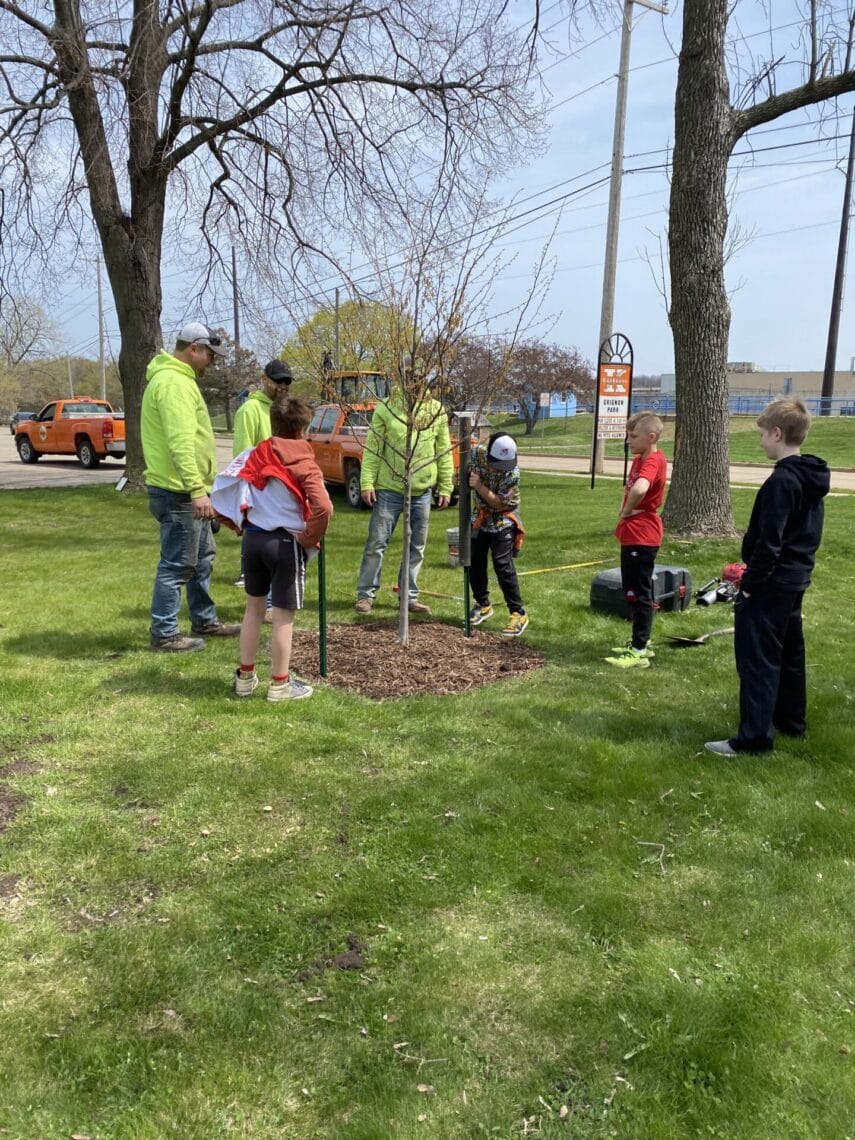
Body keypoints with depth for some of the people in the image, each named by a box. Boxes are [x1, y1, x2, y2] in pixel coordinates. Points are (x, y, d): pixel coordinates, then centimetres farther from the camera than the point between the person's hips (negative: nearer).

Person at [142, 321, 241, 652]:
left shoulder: (176, 378, 18)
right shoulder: (175, 382, -17)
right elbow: (181, 443, -27)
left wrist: (197, 488, 23)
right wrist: (197, 489, -31)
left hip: (184, 491, 11)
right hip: (178, 492, -11)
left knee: (202, 556, 19)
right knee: (176, 565, -3)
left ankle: (204, 621, 31)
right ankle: (165, 635, 5)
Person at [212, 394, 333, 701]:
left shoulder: (253, 456, 4)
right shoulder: (303, 463, -12)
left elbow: (221, 490, 2)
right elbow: (323, 507, -26)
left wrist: (239, 524, 14)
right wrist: (310, 538, -10)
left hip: (253, 538, 6)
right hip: (286, 543, -5)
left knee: (254, 608, 19)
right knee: (283, 616, 4)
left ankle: (245, 677, 28)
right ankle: (280, 685, 13)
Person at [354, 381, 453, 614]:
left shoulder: (437, 410, 4)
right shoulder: (386, 408, -3)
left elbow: (444, 452, 7)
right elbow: (372, 448, -3)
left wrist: (445, 488, 5)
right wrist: (367, 483, -10)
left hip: (422, 492, 3)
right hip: (389, 489, -2)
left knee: (416, 547, 9)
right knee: (376, 543, 1)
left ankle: (410, 596, 20)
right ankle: (366, 594, 13)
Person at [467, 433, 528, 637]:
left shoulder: (513, 472, -26)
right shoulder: (478, 453, -14)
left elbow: (500, 503, -25)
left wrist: (479, 486, -29)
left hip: (502, 522, -5)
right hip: (480, 518, 5)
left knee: (503, 565, -14)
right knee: (474, 563, 10)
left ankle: (518, 614, -7)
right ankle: (483, 605, 30)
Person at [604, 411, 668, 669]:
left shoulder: (653, 462, -21)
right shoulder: (640, 459, 11)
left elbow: (639, 489, -41)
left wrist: (626, 513, -23)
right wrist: (625, 513, 2)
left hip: (642, 537, -10)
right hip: (632, 535, 10)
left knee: (639, 594, -4)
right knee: (631, 591, 18)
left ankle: (639, 652, 3)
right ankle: (641, 642, 29)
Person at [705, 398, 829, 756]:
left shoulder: (782, 481, -20)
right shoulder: (813, 479, 10)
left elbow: (769, 542, -23)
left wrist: (750, 583, -15)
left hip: (771, 585, -10)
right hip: (796, 580, 10)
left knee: (757, 658, -6)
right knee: (789, 652, 20)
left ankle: (753, 737, -4)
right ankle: (790, 720, 33)